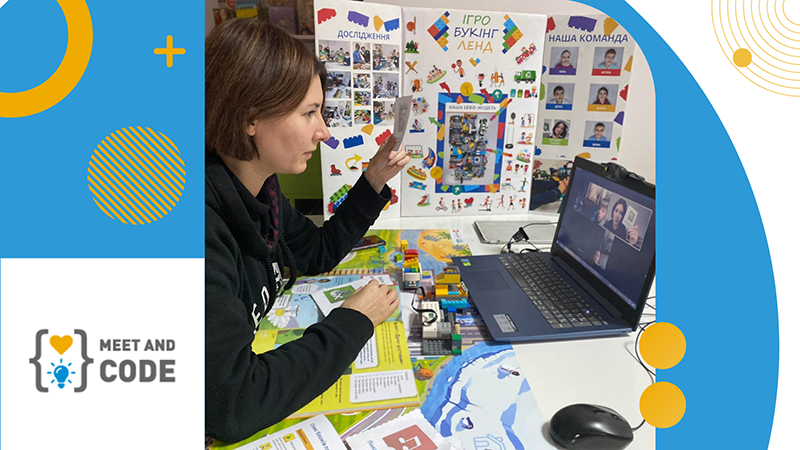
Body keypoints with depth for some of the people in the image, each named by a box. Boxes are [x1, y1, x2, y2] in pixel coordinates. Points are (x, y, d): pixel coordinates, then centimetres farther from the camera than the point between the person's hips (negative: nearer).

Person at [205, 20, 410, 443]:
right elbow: (231, 407, -33)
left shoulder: (258, 188, -5)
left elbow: (319, 253, 10)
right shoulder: (210, 227, -33)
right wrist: (352, 322, -22)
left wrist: (373, 182, 0)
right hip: (220, 433, -6)